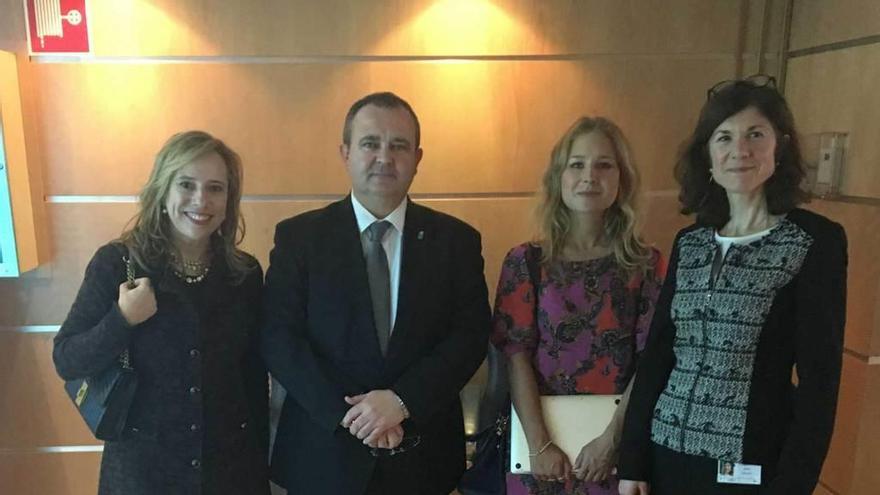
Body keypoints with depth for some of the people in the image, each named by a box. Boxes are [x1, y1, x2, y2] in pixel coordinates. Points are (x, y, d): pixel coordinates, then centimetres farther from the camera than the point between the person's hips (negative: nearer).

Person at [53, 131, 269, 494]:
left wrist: (260, 461, 6)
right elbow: (66, 362, -7)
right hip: (141, 466, -1)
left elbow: (255, 376, 2)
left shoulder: (245, 272, -4)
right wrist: (122, 319, -23)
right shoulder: (115, 262, -10)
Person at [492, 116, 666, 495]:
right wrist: (539, 444, -14)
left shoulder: (647, 264, -2)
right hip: (540, 439, 0)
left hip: (619, 444, 1)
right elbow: (516, 357, -8)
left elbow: (650, 360, -6)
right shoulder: (525, 261, -4)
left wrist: (610, 439, -13)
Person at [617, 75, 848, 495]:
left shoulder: (817, 240, -8)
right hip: (666, 452, 4)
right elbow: (657, 354, 3)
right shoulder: (688, 242, 4)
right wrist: (632, 461, 1)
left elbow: (820, 380, -9)